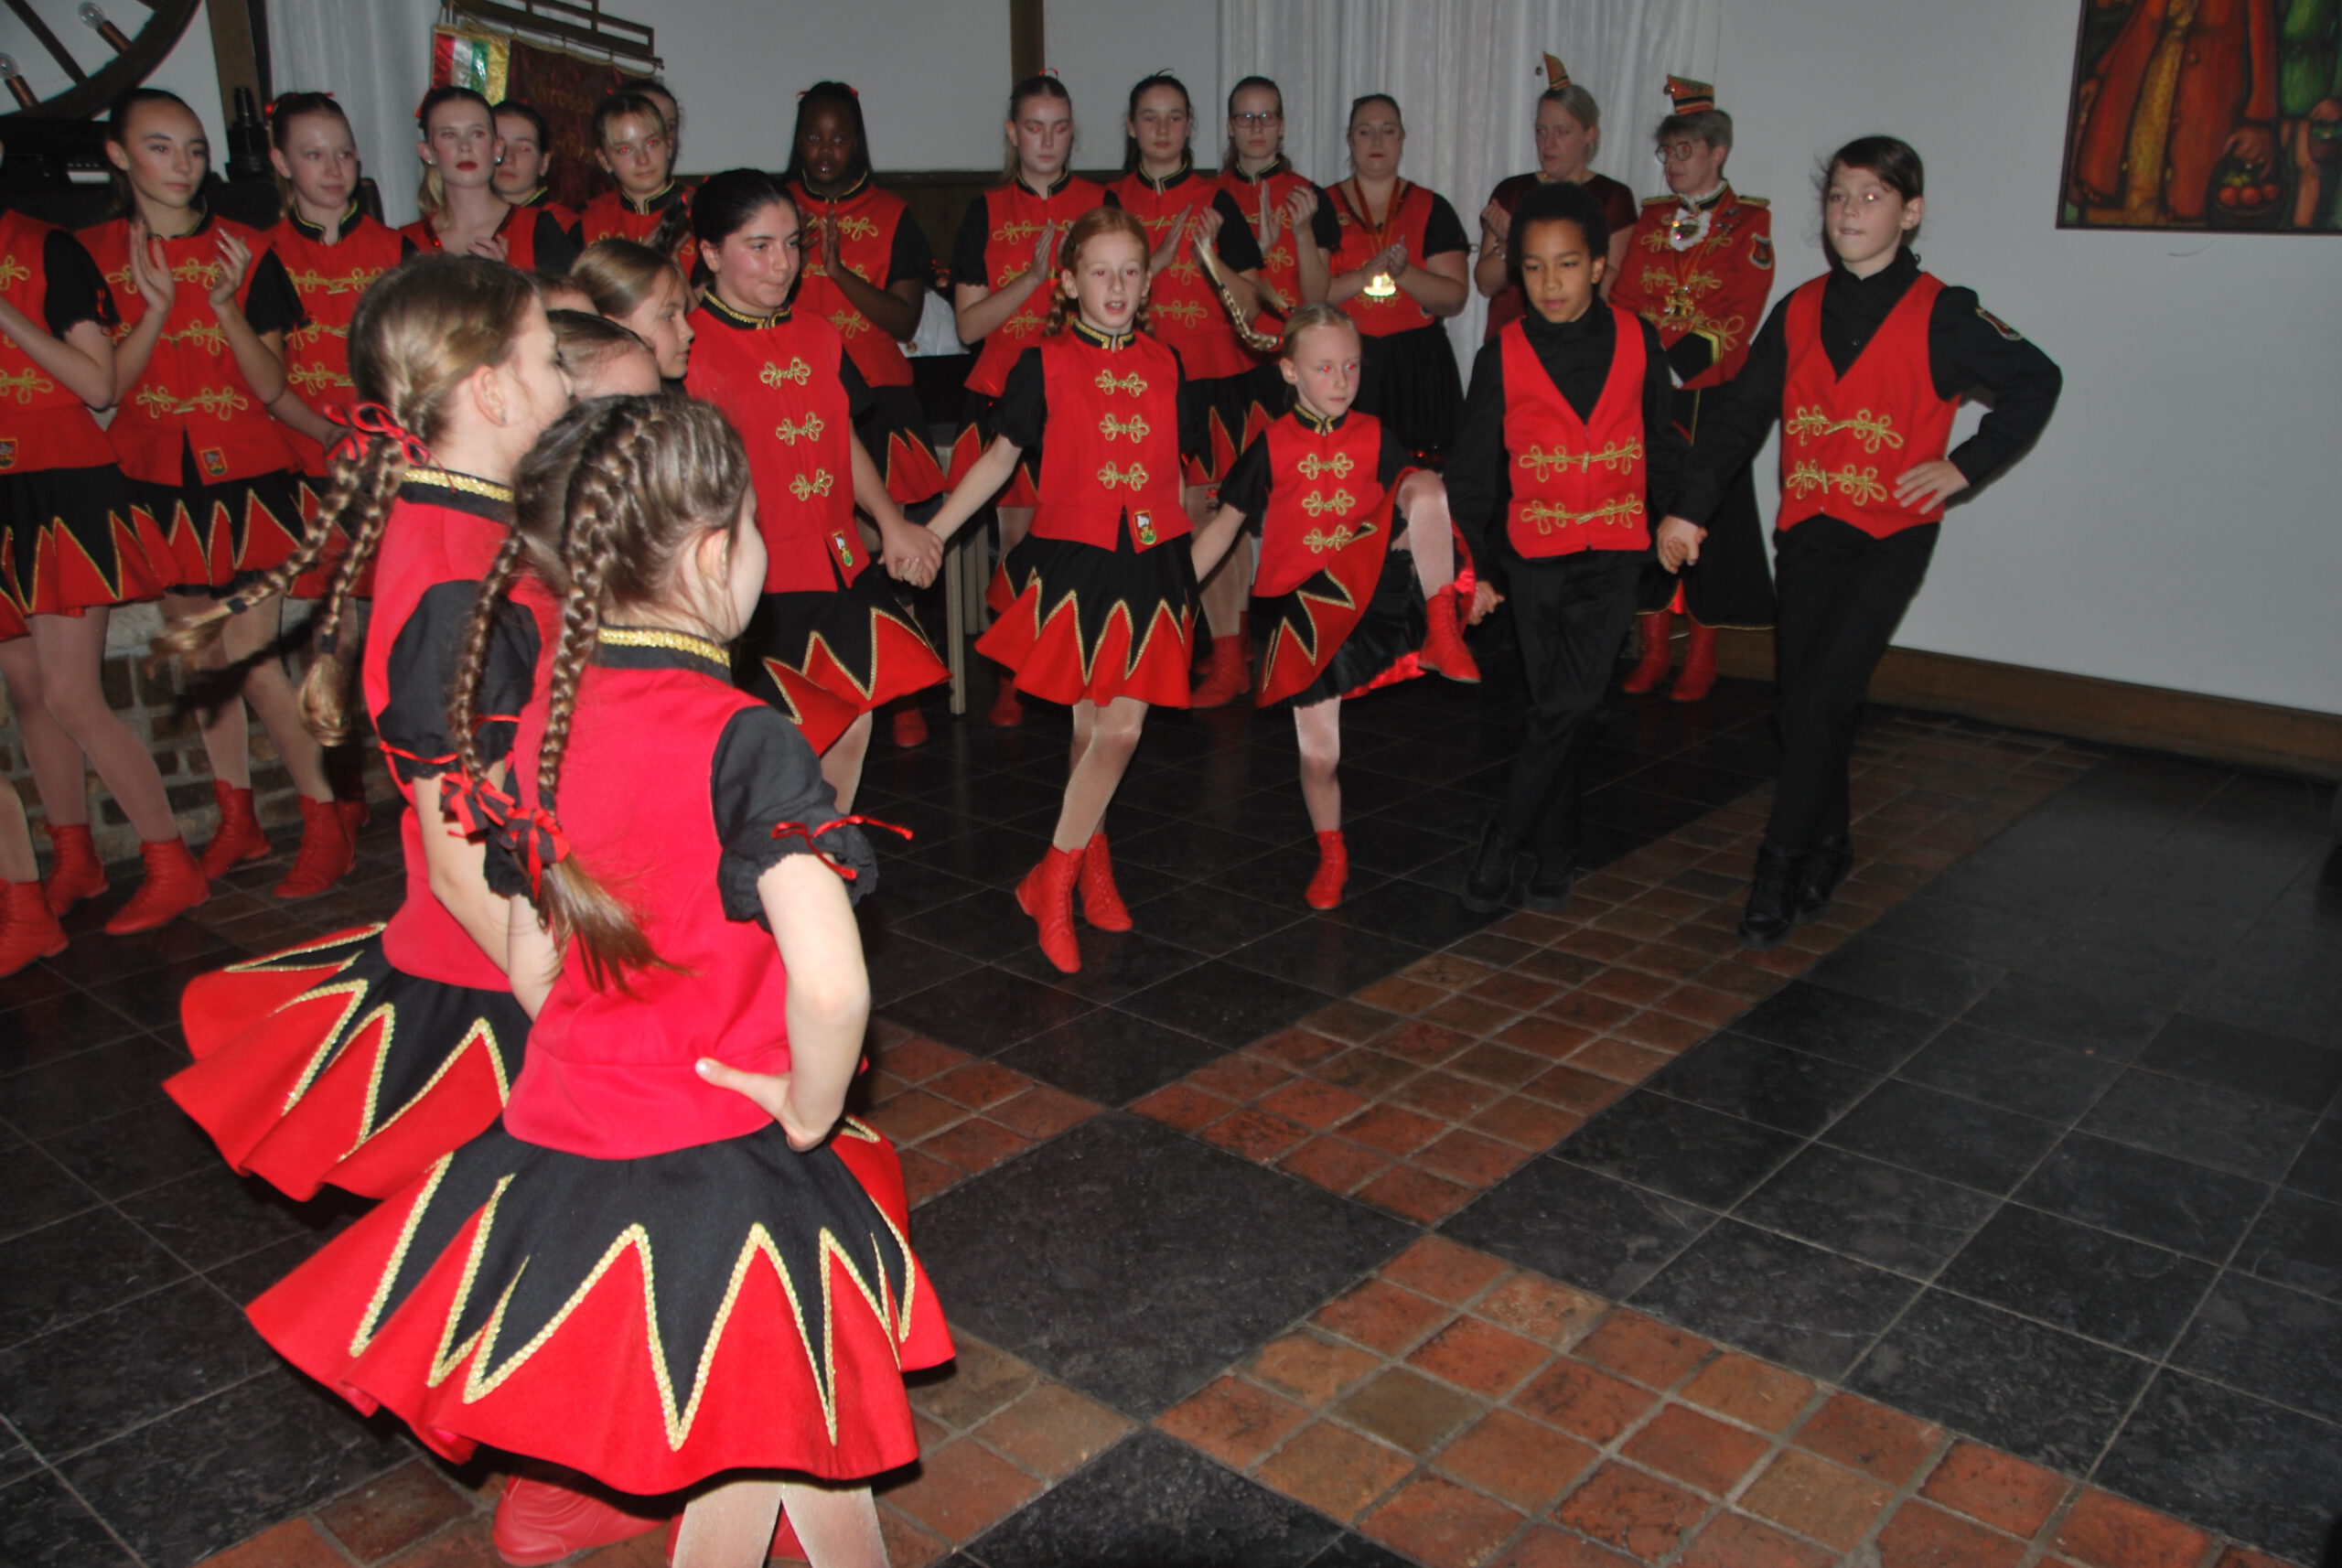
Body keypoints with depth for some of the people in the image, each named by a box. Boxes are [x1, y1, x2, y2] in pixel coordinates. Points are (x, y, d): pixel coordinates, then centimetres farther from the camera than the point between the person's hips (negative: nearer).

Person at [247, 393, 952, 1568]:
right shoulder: (741, 738, -23)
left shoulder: (545, 725, -2)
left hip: (566, 1150, 7)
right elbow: (829, 985, -34)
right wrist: (810, 1113, -16)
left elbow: (535, 968, 6)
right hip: (723, 1165, -6)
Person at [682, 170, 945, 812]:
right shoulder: (691, 349, -11)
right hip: (757, 585, -7)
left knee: (852, 730, 13)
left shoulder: (816, 336, 11)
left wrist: (891, 522, 7)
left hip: (840, 566, 7)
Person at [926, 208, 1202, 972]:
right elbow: (1001, 455, 5)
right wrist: (929, 533, 1)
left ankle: (1057, 875, 15)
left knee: (1117, 726, 0)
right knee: (1102, 726, -5)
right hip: (1073, 562, -3)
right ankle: (1086, 863, 12)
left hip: (1152, 563, 3)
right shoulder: (1044, 363, 1)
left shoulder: (1161, 364, 11)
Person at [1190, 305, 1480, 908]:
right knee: (1318, 754, -1)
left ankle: (1441, 629, -17)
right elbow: (1224, 525, 3)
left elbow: (1422, 501, 7)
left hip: (1369, 583, 1)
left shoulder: (1373, 437, 5)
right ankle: (1331, 854, 27)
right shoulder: (1272, 446, 0)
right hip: (1299, 603, 0)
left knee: (1427, 482, -25)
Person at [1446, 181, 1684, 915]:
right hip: (1534, 556, 0)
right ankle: (1555, 855, 20)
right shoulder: (1503, 355, -2)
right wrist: (1470, 565, 3)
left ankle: (1504, 840, 4)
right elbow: (1472, 470, 4)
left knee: (1573, 704, -10)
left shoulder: (1636, 339, 0)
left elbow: (1660, 444, 12)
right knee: (1556, 708, 7)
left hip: (1612, 553, 0)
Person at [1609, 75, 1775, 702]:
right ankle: (1654, 649, 14)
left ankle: (1701, 656, 8)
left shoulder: (1748, 221, 0)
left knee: (1706, 515, 0)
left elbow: (1739, 319, -9)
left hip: (1707, 397, -4)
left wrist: (1676, 365, -17)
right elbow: (1623, 299, 9)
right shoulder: (1650, 217, 13)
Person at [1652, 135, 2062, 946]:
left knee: (1822, 695, -15)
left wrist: (1963, 466, -3)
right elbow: (1739, 413, 7)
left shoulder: (1939, 314, -3)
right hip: (1807, 529, 4)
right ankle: (1827, 845, 25)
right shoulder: (1798, 311, 8)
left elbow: (2037, 381, 6)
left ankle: (1780, 866, -6)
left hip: (1892, 533, -4)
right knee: (1802, 700, 6)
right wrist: (1692, 507, -2)